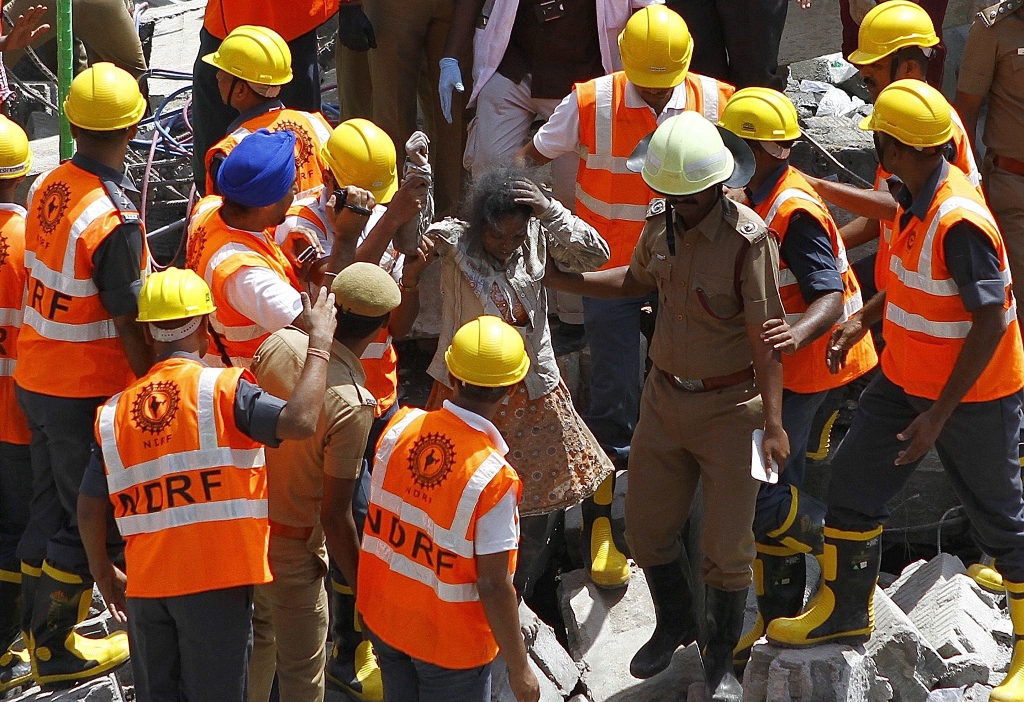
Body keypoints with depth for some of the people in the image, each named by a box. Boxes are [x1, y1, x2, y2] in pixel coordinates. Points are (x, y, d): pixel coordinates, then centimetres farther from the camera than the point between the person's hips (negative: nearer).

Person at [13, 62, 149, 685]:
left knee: (50, 505, 21)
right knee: (86, 521, 9)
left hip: (34, 377, 7)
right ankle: (55, 649, 20)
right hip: (89, 393, -7)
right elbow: (130, 328, -21)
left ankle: (41, 620, 36)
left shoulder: (49, 186, -4)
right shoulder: (115, 221, -26)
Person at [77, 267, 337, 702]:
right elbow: (299, 422, -24)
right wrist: (319, 341, -13)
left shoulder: (115, 411, 6)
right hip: (216, 583, -4)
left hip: (145, 584, 4)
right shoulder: (222, 389, -10)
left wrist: (103, 571, 24)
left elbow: (90, 508, 8)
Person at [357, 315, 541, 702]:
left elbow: (375, 522, 0)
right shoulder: (493, 478, -28)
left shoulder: (401, 426, -14)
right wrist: (519, 667, -11)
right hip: (449, 644, -5)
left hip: (383, 620, 5)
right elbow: (493, 586, -22)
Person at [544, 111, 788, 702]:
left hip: (729, 406, -6)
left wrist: (773, 422, -22)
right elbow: (636, 280, 20)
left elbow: (764, 337, -21)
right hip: (665, 395, 6)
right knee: (648, 526, 15)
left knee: (727, 543, 4)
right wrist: (562, 280, 11)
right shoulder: (662, 224, -1)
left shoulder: (748, 239, -21)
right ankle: (675, 626, 41)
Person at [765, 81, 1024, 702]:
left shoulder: (960, 221, -30)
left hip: (973, 396, -9)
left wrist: (940, 413, -26)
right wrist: (866, 319, 9)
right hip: (906, 380, 9)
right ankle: (845, 611, 34)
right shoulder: (918, 199, -2)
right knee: (854, 482, 14)